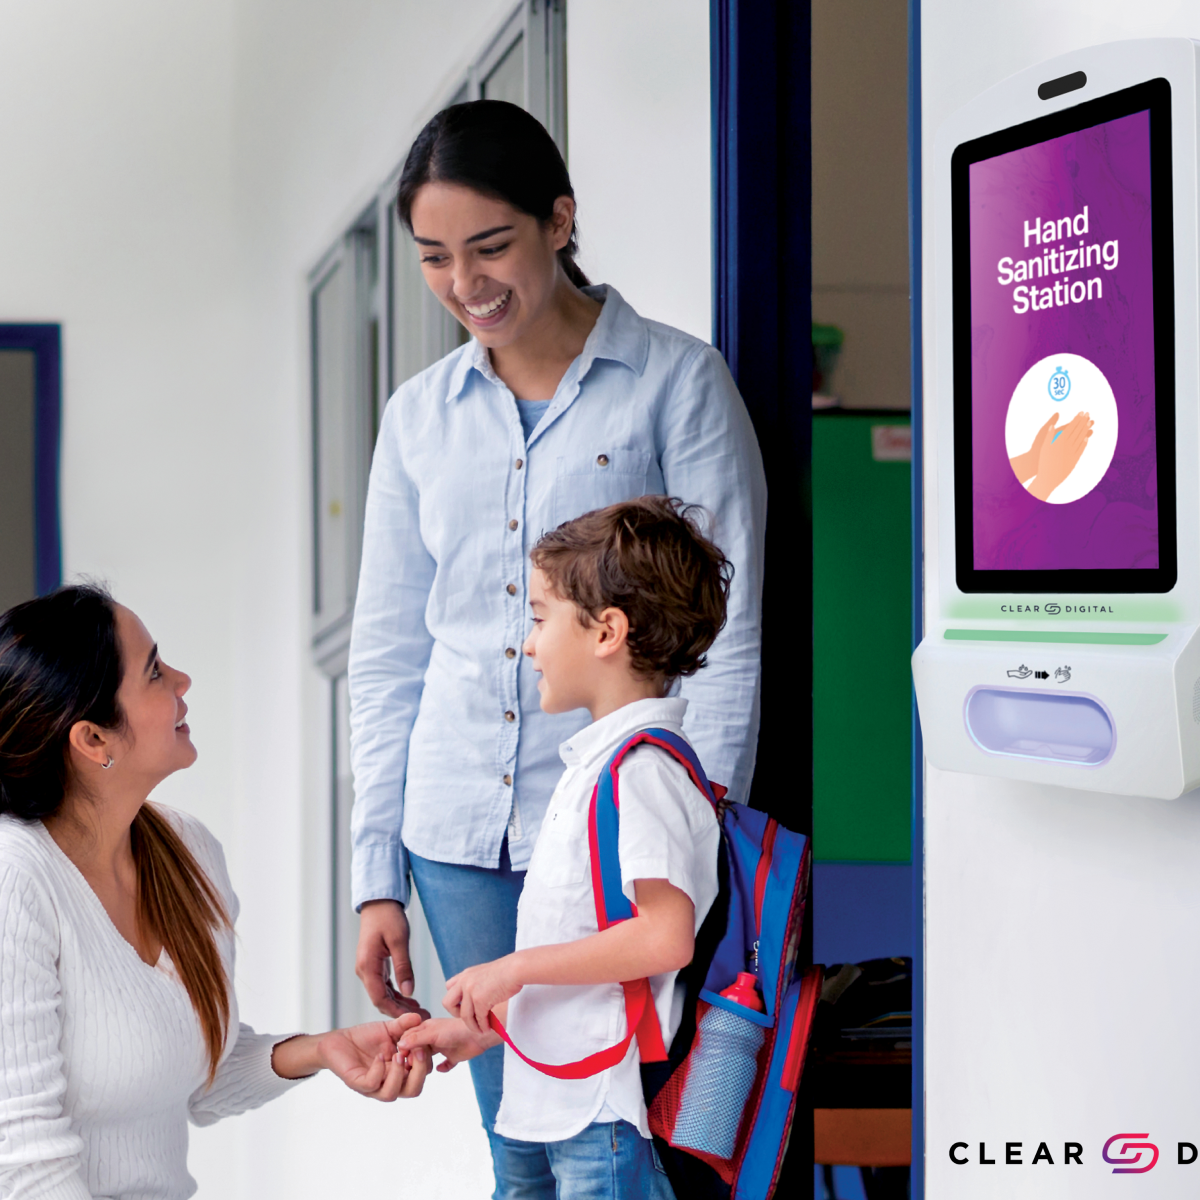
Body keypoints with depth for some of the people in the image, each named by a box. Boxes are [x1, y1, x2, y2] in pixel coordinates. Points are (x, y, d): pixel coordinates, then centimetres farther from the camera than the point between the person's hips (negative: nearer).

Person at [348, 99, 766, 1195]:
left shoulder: (678, 383, -3)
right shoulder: (420, 416, 11)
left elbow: (727, 636, -5)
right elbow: (386, 656, 14)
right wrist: (378, 877, 9)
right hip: (460, 842, 4)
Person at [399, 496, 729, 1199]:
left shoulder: (643, 767, -15)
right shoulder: (601, 761, 17)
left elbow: (665, 937, -26)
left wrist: (513, 968, -17)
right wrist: (485, 1029, 18)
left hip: (610, 1111, -10)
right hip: (577, 1107, 10)